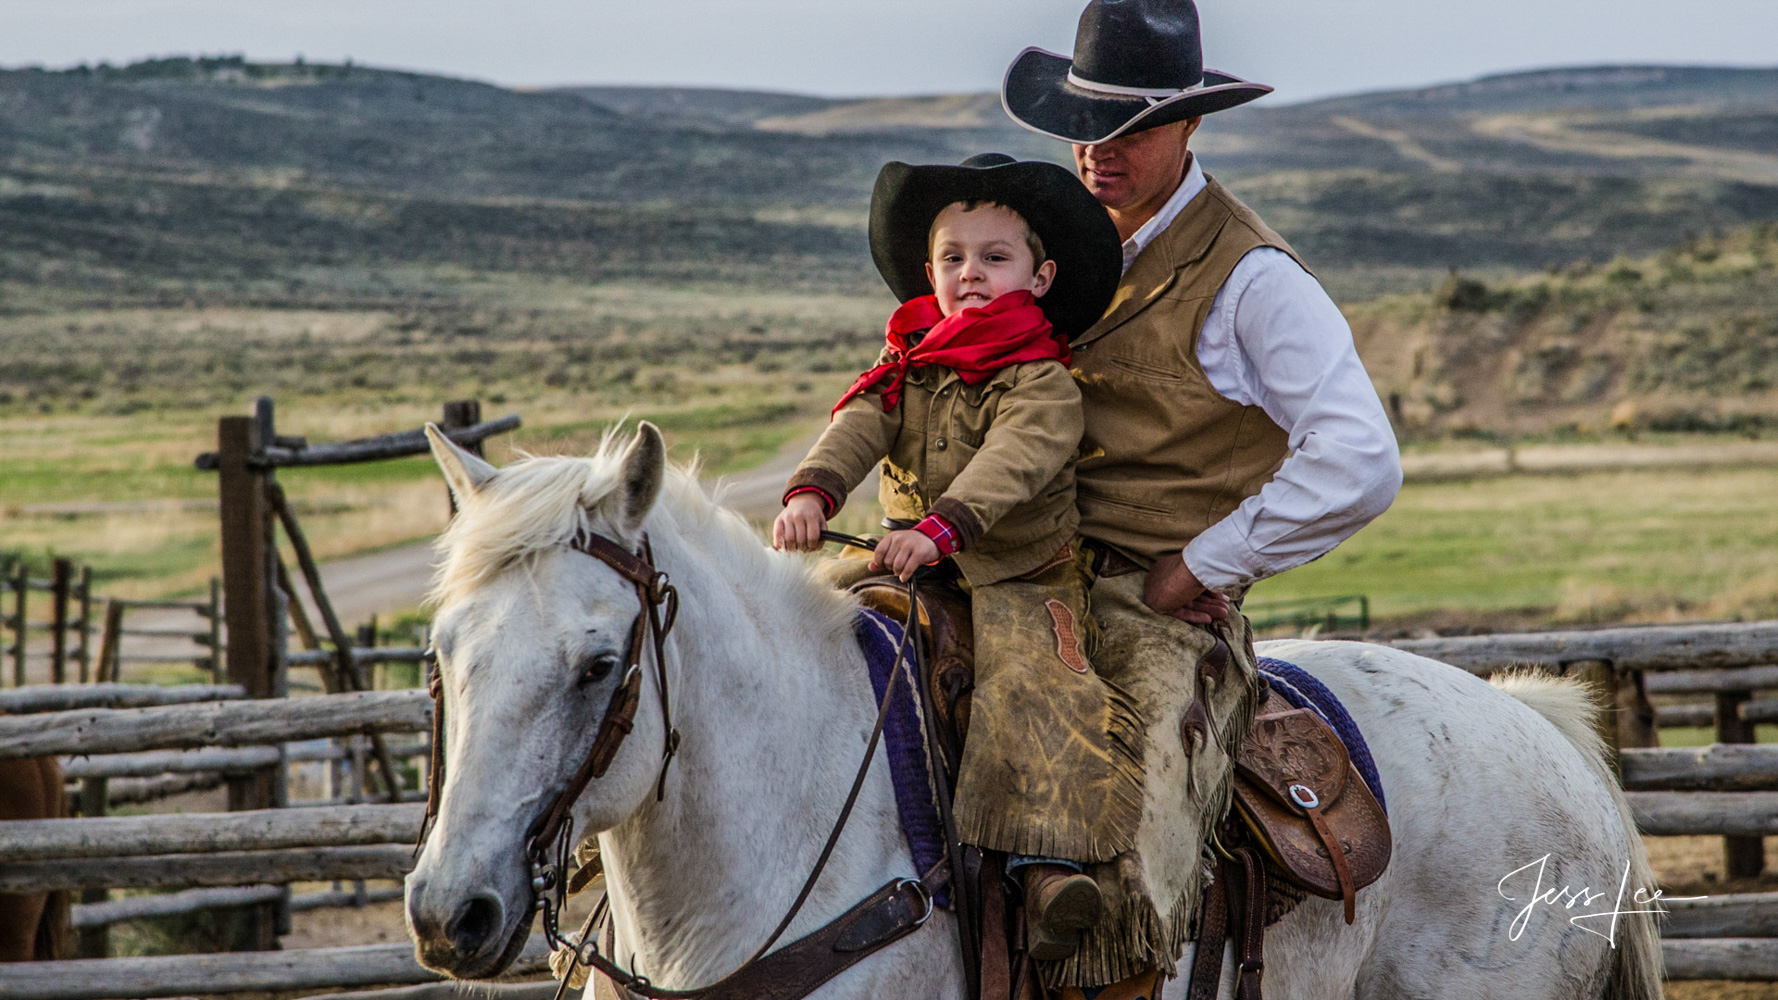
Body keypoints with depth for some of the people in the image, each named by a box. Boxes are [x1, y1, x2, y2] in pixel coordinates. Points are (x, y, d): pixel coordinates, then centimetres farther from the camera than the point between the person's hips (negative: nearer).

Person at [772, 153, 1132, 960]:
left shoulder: (1042, 383, -8)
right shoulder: (907, 369, 11)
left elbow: (1011, 462, -24)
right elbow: (858, 429, -4)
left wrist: (941, 528, -41)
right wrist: (813, 491, -26)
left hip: (1021, 580, -6)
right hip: (917, 579, 6)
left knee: (1024, 682, -29)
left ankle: (1048, 861, -38)